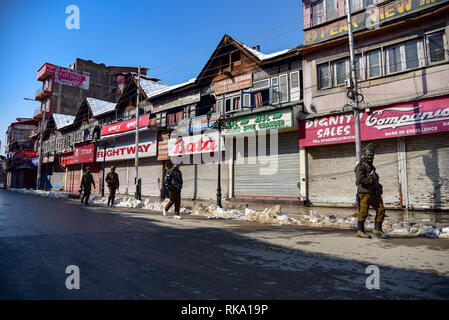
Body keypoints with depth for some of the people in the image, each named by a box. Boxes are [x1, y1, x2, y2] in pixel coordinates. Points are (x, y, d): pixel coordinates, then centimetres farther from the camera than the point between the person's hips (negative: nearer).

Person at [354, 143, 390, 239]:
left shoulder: (371, 166, 20)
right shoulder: (361, 165, -8)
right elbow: (360, 179, -20)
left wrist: (378, 186, 14)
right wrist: (373, 182, -17)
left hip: (374, 193, 9)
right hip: (365, 192, -8)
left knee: (381, 210, 4)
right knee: (363, 212, -2)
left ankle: (378, 230, 12)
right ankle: (360, 231, 9)